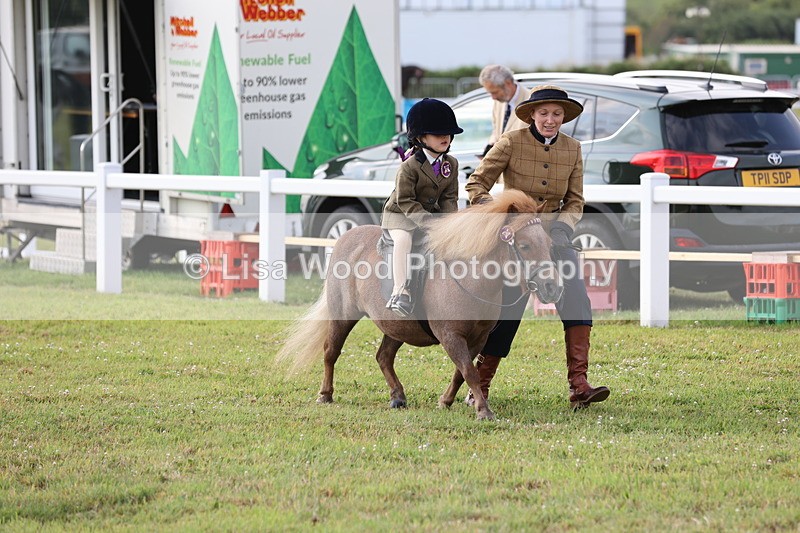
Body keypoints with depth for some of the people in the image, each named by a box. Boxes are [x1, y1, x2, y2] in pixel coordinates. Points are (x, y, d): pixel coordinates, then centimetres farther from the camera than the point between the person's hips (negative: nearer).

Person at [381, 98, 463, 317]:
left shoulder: (451, 164, 0)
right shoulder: (410, 166, -19)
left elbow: (449, 198, 2)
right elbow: (405, 201, -20)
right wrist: (427, 221, -29)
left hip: (431, 212, 6)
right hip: (399, 214, -6)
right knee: (403, 238, -34)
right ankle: (400, 291, -39)